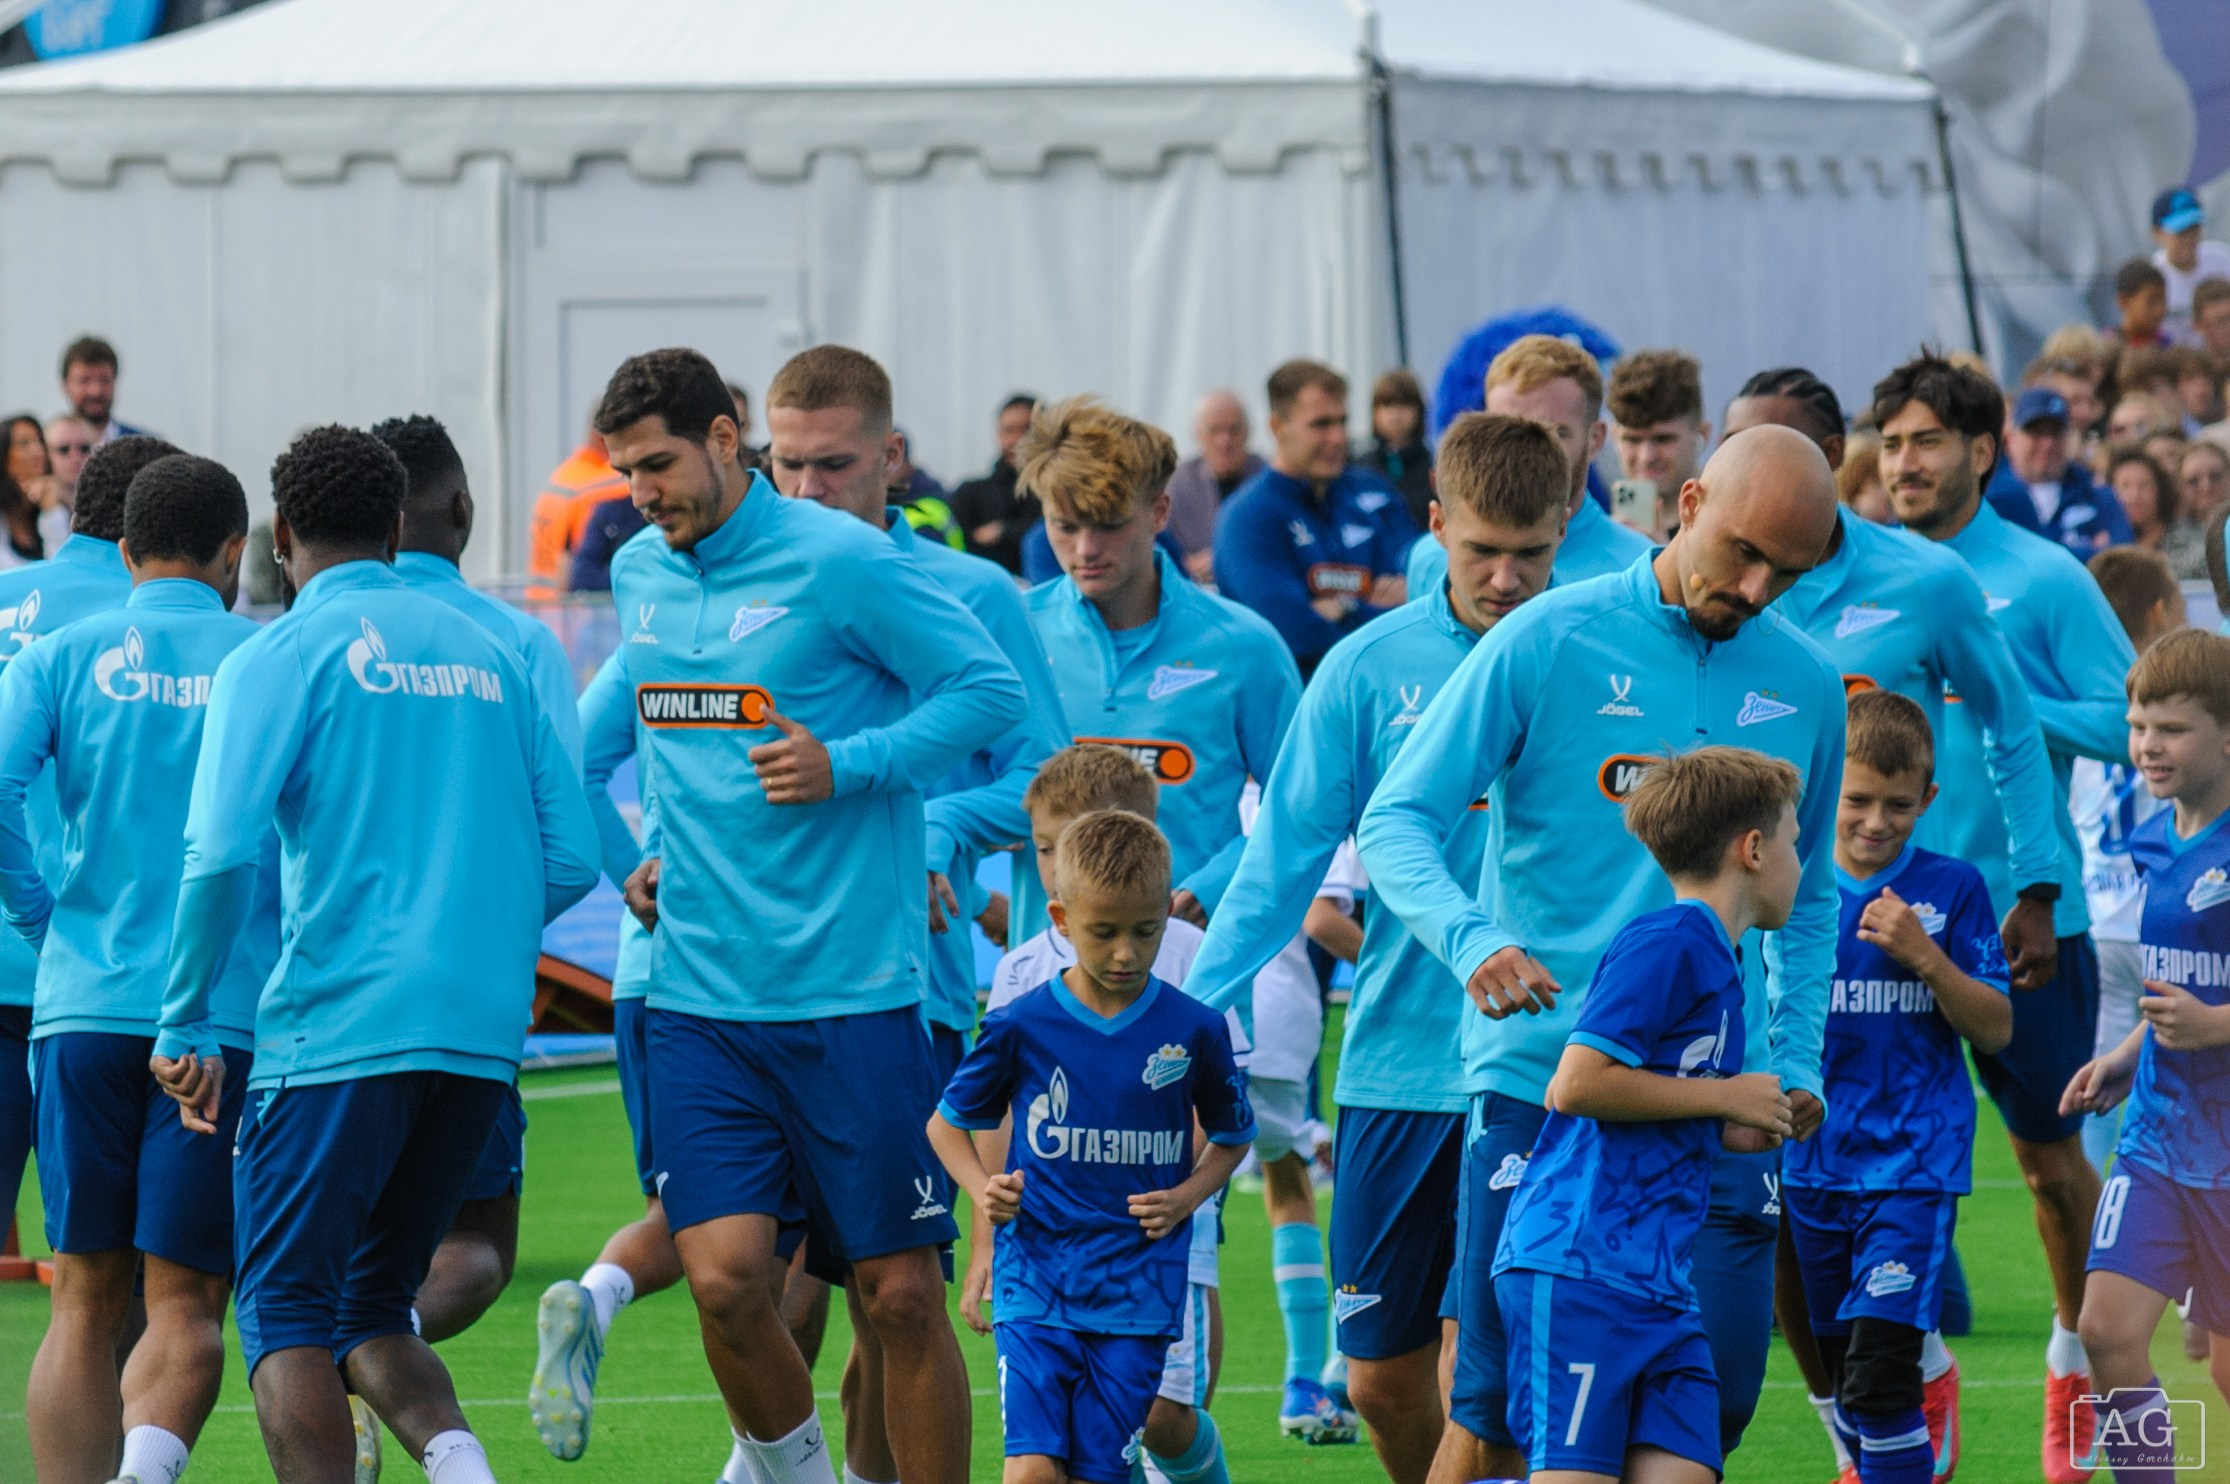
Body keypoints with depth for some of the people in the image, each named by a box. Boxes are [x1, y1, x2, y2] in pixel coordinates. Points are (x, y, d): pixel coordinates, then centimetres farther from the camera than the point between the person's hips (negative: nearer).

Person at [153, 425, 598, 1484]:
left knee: (287, 1316, 2)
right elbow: (570, 860, 13)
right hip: (484, 1031, 5)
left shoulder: (280, 656, -2)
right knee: (371, 1309, 15)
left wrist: (185, 1024, -5)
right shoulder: (487, 653, 15)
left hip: (336, 1028, -5)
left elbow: (222, 852, -13)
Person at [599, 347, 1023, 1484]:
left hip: (853, 994, -4)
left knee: (899, 1293, 0)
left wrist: (846, 766, -16)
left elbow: (990, 690, -6)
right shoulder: (637, 576, 12)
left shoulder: (839, 561, -8)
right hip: (699, 996, 4)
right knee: (725, 1277, -8)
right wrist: (667, 850, 14)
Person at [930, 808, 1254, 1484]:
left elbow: (1233, 1136, 17)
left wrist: (1187, 1197, -2)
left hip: (1138, 1296, 1)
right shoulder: (1020, 1027, -2)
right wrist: (983, 1189, -5)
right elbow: (947, 1123, 14)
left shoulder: (1195, 1030, 1)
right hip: (1035, 1285, -1)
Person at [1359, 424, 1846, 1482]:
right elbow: (1396, 822, -6)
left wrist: (1797, 1063, 11)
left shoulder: (1805, 688, 10)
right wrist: (1473, 941, -24)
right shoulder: (1548, 644, -3)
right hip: (1540, 1079, -4)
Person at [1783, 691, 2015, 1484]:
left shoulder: (1952, 888, -1)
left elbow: (1995, 1029, -3)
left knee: (1880, 1376, -16)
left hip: (1914, 1164, -3)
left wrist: (1925, 957, -16)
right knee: (1840, 1375, 14)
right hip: (1813, 1165, 3)